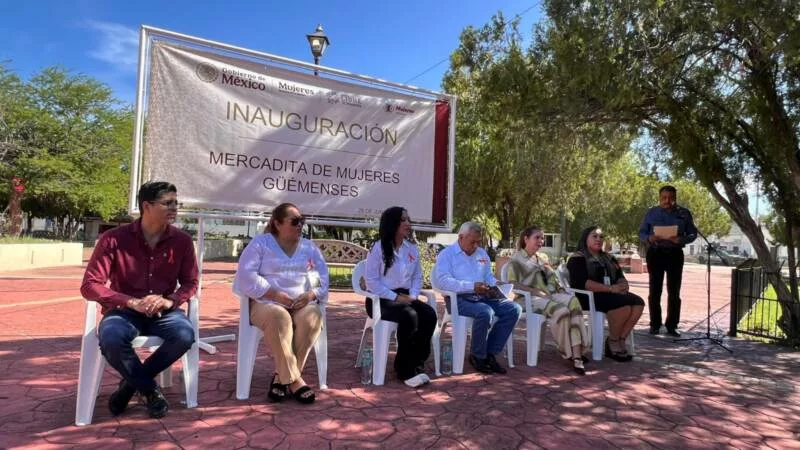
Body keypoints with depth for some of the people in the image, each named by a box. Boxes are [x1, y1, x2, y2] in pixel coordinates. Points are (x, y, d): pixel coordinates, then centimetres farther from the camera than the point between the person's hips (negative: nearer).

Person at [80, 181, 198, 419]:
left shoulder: (182, 241, -2)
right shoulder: (114, 238, -8)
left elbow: (190, 283, 5)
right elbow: (90, 286, -9)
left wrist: (170, 301, -17)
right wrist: (132, 302, -22)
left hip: (163, 311, 1)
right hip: (125, 310, -1)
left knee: (185, 335, -30)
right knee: (110, 338, -34)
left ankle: (132, 382, -2)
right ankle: (150, 389, -6)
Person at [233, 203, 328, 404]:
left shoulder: (310, 247, 16)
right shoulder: (260, 243, 5)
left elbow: (324, 278, 9)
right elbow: (246, 276, -8)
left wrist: (311, 294, -13)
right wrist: (275, 294, -18)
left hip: (302, 303, 3)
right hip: (267, 303, -3)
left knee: (312, 318, -31)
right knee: (279, 318, -37)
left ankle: (281, 376, -21)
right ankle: (293, 379, -28)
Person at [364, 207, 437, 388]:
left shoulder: (412, 249, 12)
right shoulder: (378, 248, -7)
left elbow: (417, 277, 15)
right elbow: (371, 280, -12)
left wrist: (412, 295, -5)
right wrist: (395, 297, -17)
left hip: (405, 296, 6)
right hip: (381, 299, -6)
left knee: (429, 314, -22)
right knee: (409, 316, -33)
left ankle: (417, 363, -11)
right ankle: (405, 369, -18)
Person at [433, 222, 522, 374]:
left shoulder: (482, 253, 22)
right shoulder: (447, 254, 0)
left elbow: (489, 276, 26)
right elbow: (443, 280, -14)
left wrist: (493, 286, 0)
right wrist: (472, 286, -23)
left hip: (482, 297, 7)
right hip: (459, 299, -7)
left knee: (514, 309, -13)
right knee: (485, 312, -35)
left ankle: (490, 353, -6)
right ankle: (477, 356, -11)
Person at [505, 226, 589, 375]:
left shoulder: (543, 257, 26)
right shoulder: (516, 259, 4)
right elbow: (513, 284, -8)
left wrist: (560, 289, 4)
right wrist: (535, 291, -17)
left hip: (551, 294, 6)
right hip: (530, 298, -6)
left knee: (573, 301, -30)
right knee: (561, 310, -36)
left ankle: (576, 354, -35)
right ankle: (566, 350, -16)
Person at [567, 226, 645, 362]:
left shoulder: (608, 258, 23)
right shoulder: (577, 259, -2)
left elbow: (620, 277, 17)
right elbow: (582, 283, -16)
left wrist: (623, 285, -9)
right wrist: (610, 288, -22)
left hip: (611, 294, 7)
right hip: (588, 296, -7)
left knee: (638, 302, -19)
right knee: (624, 304, -30)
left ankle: (620, 341, -13)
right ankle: (612, 342, -12)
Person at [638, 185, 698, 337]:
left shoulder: (684, 213, 5)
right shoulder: (651, 213, 5)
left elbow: (692, 234, 4)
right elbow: (641, 232, 7)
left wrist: (680, 240, -17)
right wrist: (649, 238, -16)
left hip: (675, 254, 1)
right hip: (655, 254, 0)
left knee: (674, 292, 4)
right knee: (655, 290, 2)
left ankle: (672, 326, 12)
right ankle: (655, 325, 10)